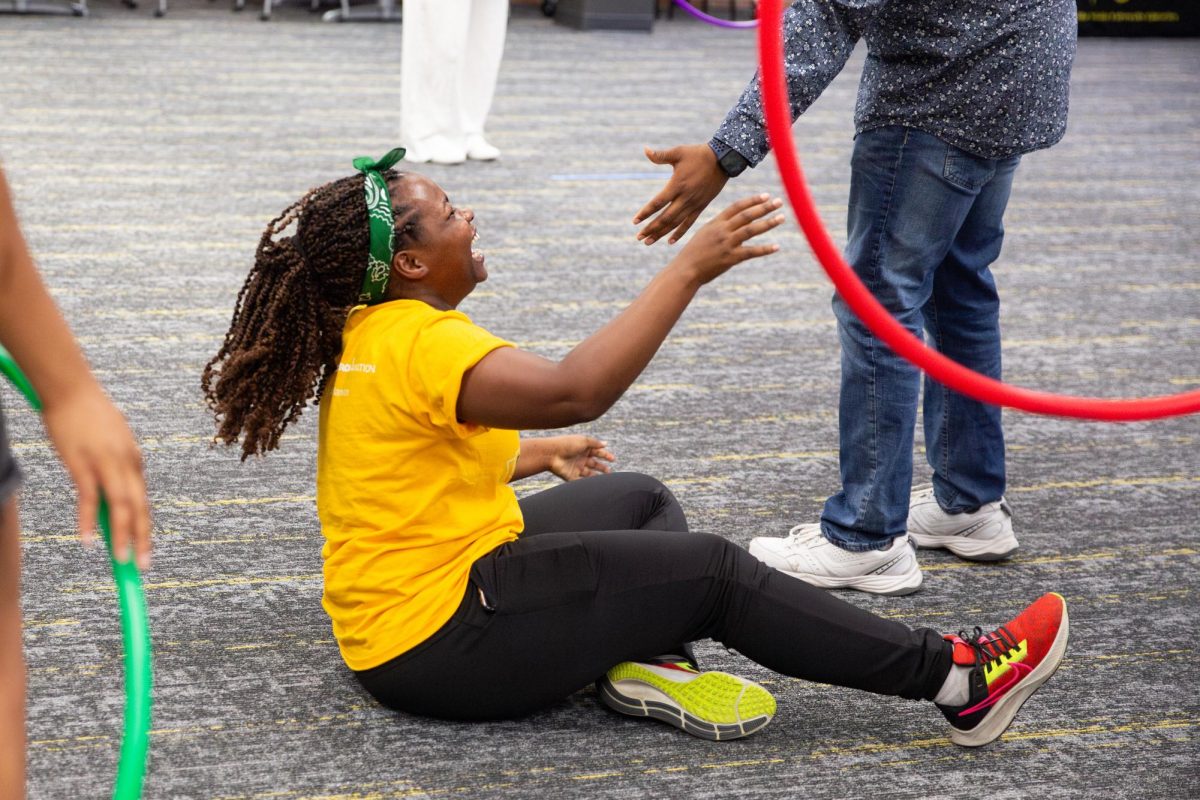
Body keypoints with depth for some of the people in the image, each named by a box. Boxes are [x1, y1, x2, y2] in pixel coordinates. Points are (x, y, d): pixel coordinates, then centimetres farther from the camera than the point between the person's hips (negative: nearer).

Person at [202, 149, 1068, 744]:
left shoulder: (368, 335, 8)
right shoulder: (421, 343, -24)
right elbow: (576, 389, -38)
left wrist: (539, 452, 28)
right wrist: (689, 269, -34)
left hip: (402, 604, 10)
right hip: (441, 638, -10)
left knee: (637, 499, 21)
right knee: (715, 571, -8)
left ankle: (652, 661, -5)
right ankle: (955, 680, -1)